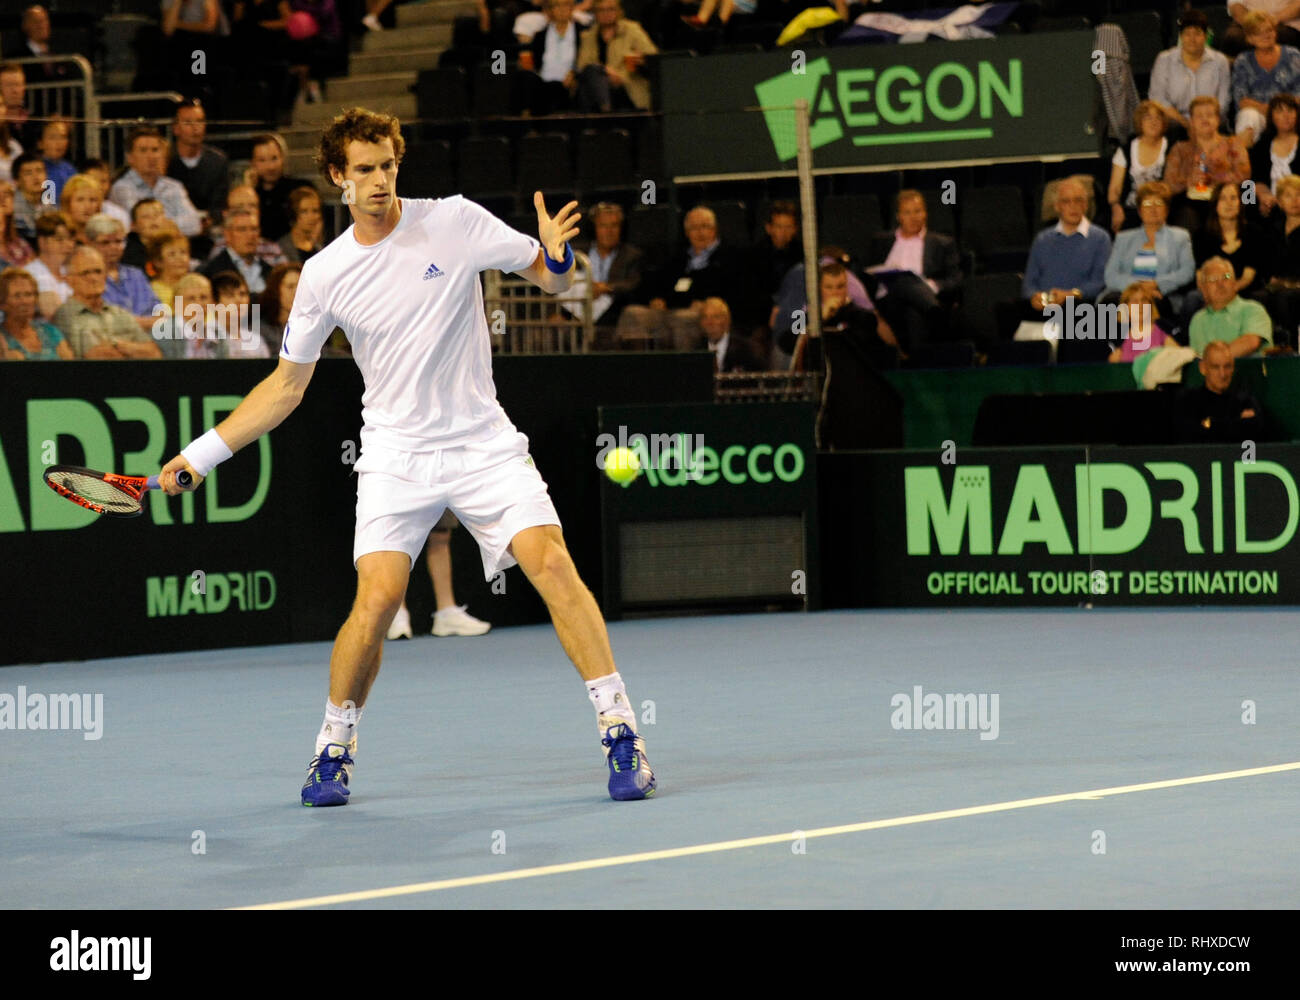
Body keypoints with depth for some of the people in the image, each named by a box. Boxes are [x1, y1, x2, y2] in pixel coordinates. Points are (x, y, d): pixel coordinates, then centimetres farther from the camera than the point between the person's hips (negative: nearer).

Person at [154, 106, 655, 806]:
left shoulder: (455, 222, -5)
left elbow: (549, 277, 3)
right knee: (377, 598, -16)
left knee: (552, 566, -17)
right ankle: (334, 747, 6)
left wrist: (557, 256, -22)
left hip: (483, 443, 0)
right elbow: (287, 384, 10)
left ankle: (620, 733, -9)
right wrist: (203, 453, 6)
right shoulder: (325, 274, 0)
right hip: (396, 454, 0)